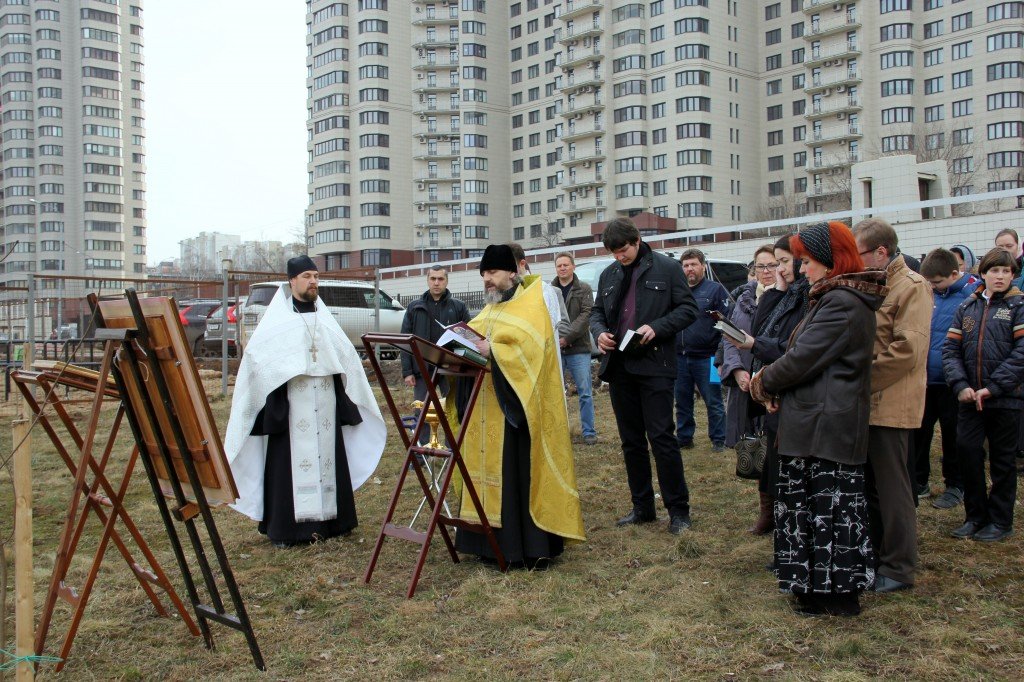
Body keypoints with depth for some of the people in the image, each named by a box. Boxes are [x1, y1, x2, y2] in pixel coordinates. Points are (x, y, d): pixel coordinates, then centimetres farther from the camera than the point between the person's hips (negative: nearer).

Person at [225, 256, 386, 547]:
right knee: (291, 461, -4)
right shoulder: (277, 319, 0)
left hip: (325, 405, 5)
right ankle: (285, 527, 2)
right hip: (290, 406, -4)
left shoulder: (324, 317, 14)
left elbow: (347, 357, 16)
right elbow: (257, 357, -7)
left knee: (327, 458, 7)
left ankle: (328, 518, 16)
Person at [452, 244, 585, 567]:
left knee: (518, 471, -7)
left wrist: (493, 351, -25)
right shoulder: (490, 309, 19)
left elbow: (531, 349, -19)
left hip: (516, 407, -8)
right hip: (485, 406, 8)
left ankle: (531, 545, 1)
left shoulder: (532, 306, -6)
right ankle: (494, 540, 16)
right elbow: (476, 340, 18)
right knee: (487, 467, 8)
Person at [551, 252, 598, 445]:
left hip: (578, 349, -2)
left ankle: (588, 431, 9)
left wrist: (567, 337, -16)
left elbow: (586, 315, -6)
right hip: (554, 349, 2)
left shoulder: (584, 289, 5)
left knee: (585, 392, 1)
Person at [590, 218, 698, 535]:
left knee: (661, 437, -6)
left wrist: (656, 328, -18)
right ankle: (642, 507, 22)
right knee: (631, 440, 11)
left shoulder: (667, 268, -3)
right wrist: (599, 332, -3)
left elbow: (688, 308, -4)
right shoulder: (608, 274, 13)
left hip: (654, 365, -6)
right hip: (618, 366, 6)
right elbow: (597, 312, 19)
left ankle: (678, 510, 5)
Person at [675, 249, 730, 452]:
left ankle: (718, 440, 14)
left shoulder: (715, 289, -1)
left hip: (705, 357, -4)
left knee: (713, 402, 3)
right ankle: (684, 438, 23)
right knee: (682, 402, 11)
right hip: (679, 357, 4)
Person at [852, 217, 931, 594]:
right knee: (869, 485, 15)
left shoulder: (911, 287, -11)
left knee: (891, 486, 0)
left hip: (888, 405, -8)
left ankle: (898, 568, 11)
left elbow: (907, 350, -21)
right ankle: (873, 555, 28)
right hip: (863, 404, 8)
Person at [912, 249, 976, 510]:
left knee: (952, 435, 9)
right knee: (919, 431, 13)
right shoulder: (929, 295, 3)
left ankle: (955, 486, 24)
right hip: (924, 378, 5)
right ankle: (919, 481, 28)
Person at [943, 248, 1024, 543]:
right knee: (967, 450, 0)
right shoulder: (966, 308, 10)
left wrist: (993, 387, -17)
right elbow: (950, 349, 4)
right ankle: (976, 516, 17)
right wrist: (961, 385, -10)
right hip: (970, 397, 3)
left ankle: (1000, 521, 20)